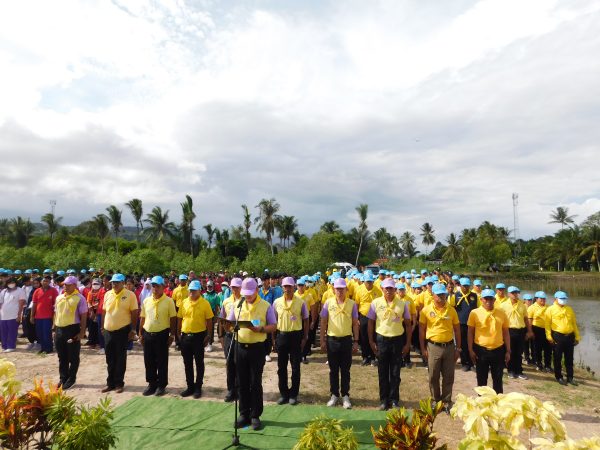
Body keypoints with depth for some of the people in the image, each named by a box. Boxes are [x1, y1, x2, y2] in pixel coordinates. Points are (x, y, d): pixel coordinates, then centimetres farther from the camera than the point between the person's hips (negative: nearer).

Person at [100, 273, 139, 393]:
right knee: (110, 359, 13)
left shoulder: (130, 295, -10)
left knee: (120, 358, 5)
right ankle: (110, 383, 25)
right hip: (108, 331, 5)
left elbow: (134, 313, -9)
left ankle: (119, 383, 17)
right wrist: (102, 327, 13)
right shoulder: (107, 294, 6)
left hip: (123, 331, -5)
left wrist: (133, 330, -11)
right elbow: (104, 311, 14)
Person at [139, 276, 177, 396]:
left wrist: (172, 335, -8)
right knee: (149, 361, 12)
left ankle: (161, 385, 18)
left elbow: (173, 319, -6)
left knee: (162, 362, 5)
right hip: (148, 334, 5)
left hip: (162, 334, -5)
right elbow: (142, 318, 12)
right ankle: (152, 384, 27)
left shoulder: (169, 301, -8)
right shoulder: (146, 301, 6)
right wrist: (141, 334, 11)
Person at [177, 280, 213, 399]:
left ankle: (198, 387, 18)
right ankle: (190, 386, 26)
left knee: (199, 363, 6)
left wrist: (208, 335, -9)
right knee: (187, 363, 13)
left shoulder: (205, 303, -8)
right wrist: (178, 333, 7)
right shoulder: (184, 302, 3)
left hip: (199, 336, -4)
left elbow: (209, 320, -6)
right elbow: (180, 319, 10)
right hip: (185, 335, 4)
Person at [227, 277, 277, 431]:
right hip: (240, 347, 3)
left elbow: (273, 326, -5)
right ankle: (244, 414, 25)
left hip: (257, 348, -3)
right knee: (242, 383, 11)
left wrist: (260, 329, -22)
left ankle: (255, 415, 18)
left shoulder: (265, 306, -4)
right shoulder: (237, 305, 6)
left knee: (255, 383, 5)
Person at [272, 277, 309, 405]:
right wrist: (273, 338, 5)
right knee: (281, 367, 9)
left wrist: (305, 338, -3)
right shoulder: (277, 302, 2)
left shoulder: (301, 302, -5)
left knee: (295, 367, 5)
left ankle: (293, 394, 19)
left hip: (296, 335, -2)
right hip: (281, 335, 2)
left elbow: (306, 320, 1)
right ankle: (283, 394, 23)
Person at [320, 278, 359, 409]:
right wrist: (322, 340, 0)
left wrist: (356, 341, 1)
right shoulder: (328, 302, -3)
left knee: (345, 370, 9)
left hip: (346, 340, 0)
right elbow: (323, 322, 2)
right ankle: (334, 395, 24)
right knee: (333, 370, 11)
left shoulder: (352, 303, -2)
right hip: (332, 340, 0)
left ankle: (345, 396, 20)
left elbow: (355, 323, 3)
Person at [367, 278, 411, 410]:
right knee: (383, 372, 10)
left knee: (395, 373, 9)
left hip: (398, 340, 0)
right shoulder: (376, 303, -4)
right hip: (381, 339, 0)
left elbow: (407, 324, 4)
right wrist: (371, 341, -1)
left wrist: (407, 343, 1)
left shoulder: (403, 303, -3)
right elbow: (371, 323, 2)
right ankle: (384, 400, 23)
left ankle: (394, 400, 23)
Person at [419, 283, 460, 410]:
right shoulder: (426, 310, -5)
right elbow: (422, 330, 0)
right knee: (433, 376, 10)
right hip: (433, 347, -1)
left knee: (448, 377, 10)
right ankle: (435, 401, 28)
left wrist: (458, 348, 5)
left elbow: (457, 330, 6)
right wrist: (423, 348, -2)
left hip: (449, 346, 1)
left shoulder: (451, 310, 0)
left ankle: (447, 402, 26)